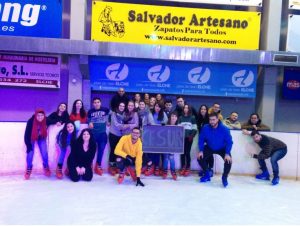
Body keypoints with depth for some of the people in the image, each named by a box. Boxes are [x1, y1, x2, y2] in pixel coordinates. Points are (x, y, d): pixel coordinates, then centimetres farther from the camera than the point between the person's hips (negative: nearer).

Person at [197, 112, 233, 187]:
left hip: (222, 149, -2)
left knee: (228, 160, -25)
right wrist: (201, 151, -19)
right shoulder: (205, 128, -23)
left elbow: (229, 142, -23)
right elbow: (201, 140, -11)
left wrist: (227, 154, -32)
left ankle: (224, 177, 3)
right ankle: (207, 175, 12)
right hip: (210, 148, 2)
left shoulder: (224, 129, -27)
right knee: (200, 158, -14)